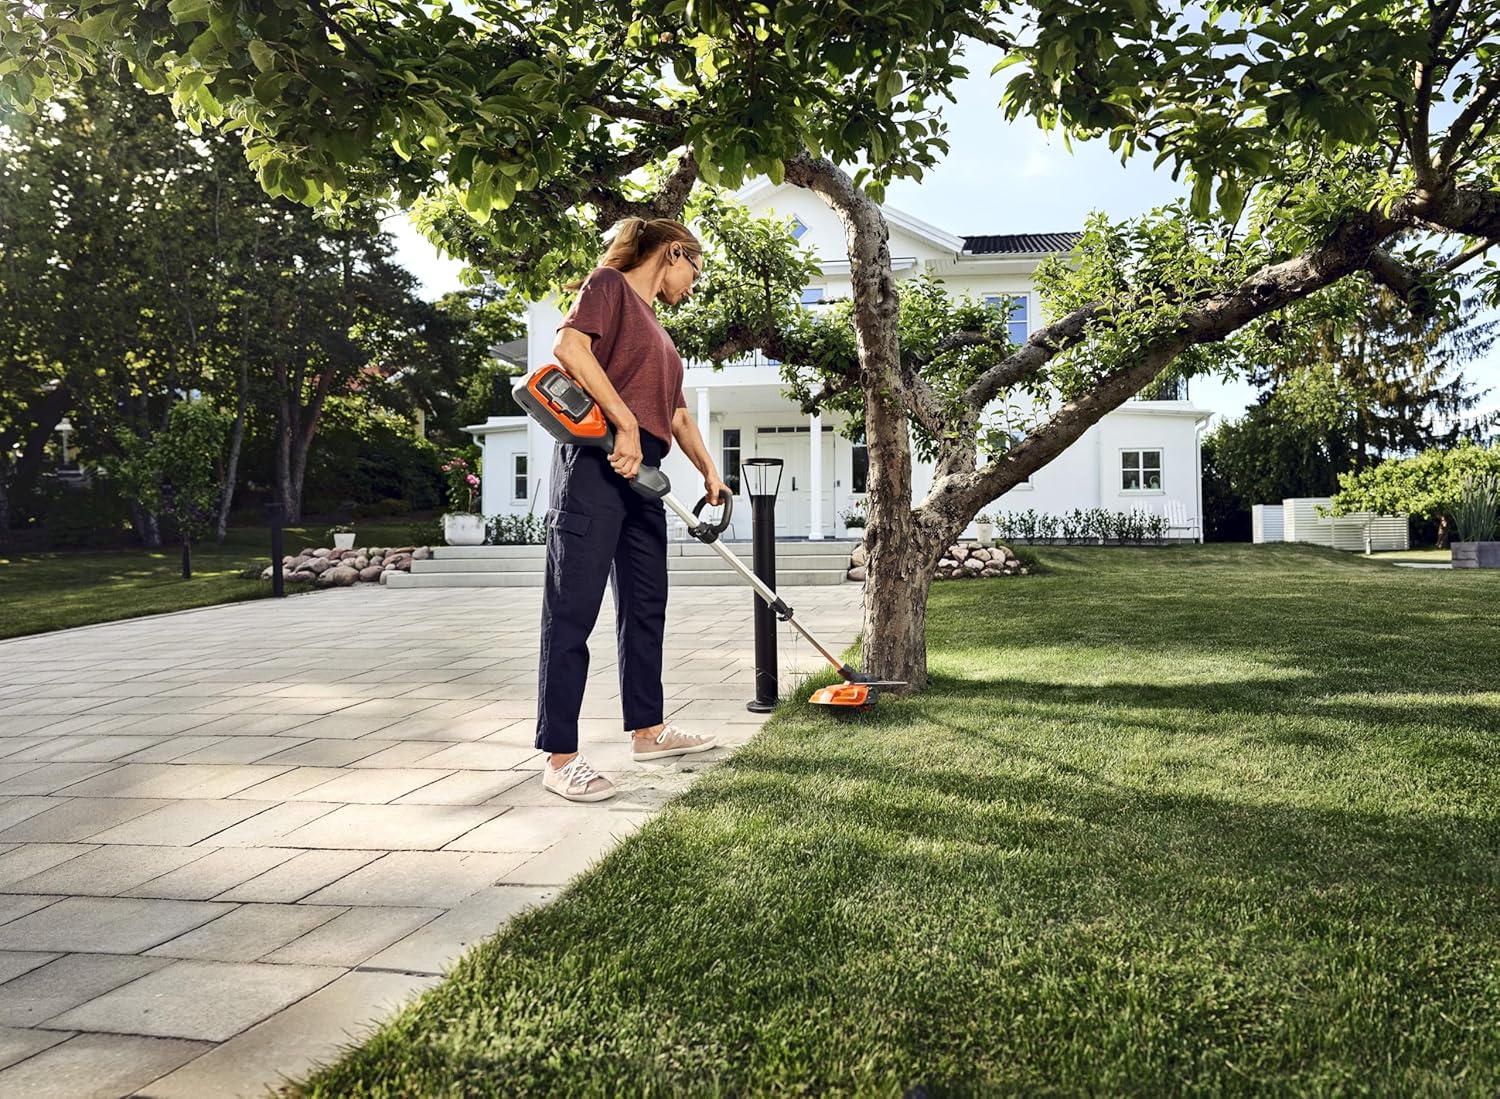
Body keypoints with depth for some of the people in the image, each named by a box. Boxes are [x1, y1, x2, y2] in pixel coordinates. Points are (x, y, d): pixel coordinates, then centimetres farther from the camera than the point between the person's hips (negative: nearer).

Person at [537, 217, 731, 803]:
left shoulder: (655, 329, 26)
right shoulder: (609, 284, 1)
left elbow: (677, 412, 30)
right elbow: (569, 346, -17)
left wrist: (709, 471, 27)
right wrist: (625, 423, -20)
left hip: (641, 471, 10)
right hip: (594, 462, -10)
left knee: (646, 605, 14)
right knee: (572, 611, -8)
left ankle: (648, 728, 27)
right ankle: (560, 757, -6)